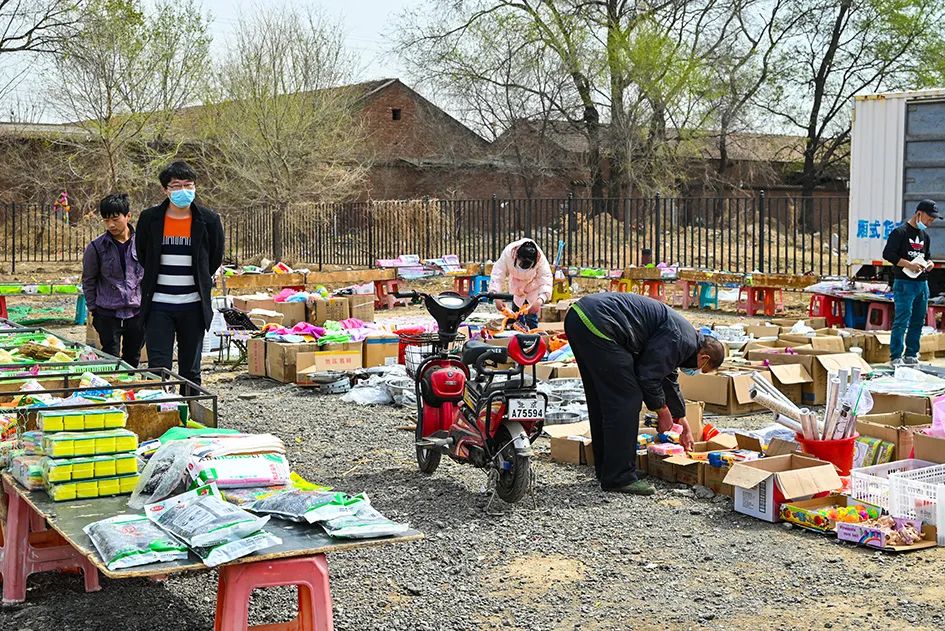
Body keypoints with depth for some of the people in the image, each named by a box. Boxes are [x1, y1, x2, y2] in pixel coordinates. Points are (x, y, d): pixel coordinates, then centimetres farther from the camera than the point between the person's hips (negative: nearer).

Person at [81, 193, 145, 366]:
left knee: (133, 358, 13)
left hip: (137, 311, 2)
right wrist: (93, 309, 4)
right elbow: (88, 281, 6)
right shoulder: (96, 247, -4)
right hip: (108, 314, -2)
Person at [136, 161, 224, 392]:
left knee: (191, 372, 9)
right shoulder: (149, 219, -2)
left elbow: (215, 258, 12)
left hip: (193, 306, 0)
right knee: (158, 369, -6)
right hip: (158, 305, 0)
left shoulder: (208, 220, -3)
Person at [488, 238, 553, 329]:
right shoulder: (508, 253, -33)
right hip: (516, 288, 2)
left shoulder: (541, 259, -35)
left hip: (533, 290, -2)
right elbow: (497, 275, -31)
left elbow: (546, 280, -38)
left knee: (531, 319, -10)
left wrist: (540, 300, -54)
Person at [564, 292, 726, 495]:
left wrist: (683, 423, 49)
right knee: (626, 400, -3)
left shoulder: (674, 333, 27)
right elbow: (648, 375, -7)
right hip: (597, 324, -11)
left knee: (602, 399, 20)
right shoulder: (684, 339, -4)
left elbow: (668, 378, 41)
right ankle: (619, 477, 2)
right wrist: (662, 411, 10)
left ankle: (606, 469, 31)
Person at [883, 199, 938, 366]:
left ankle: (911, 355, 18)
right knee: (902, 321, -10)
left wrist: (928, 263, 8)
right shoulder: (900, 232, -7)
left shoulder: (925, 235, 19)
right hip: (904, 283, -8)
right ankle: (895, 357, -6)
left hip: (922, 282, 8)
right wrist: (909, 265, -19)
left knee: (918, 321, 10)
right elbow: (887, 254, -13)